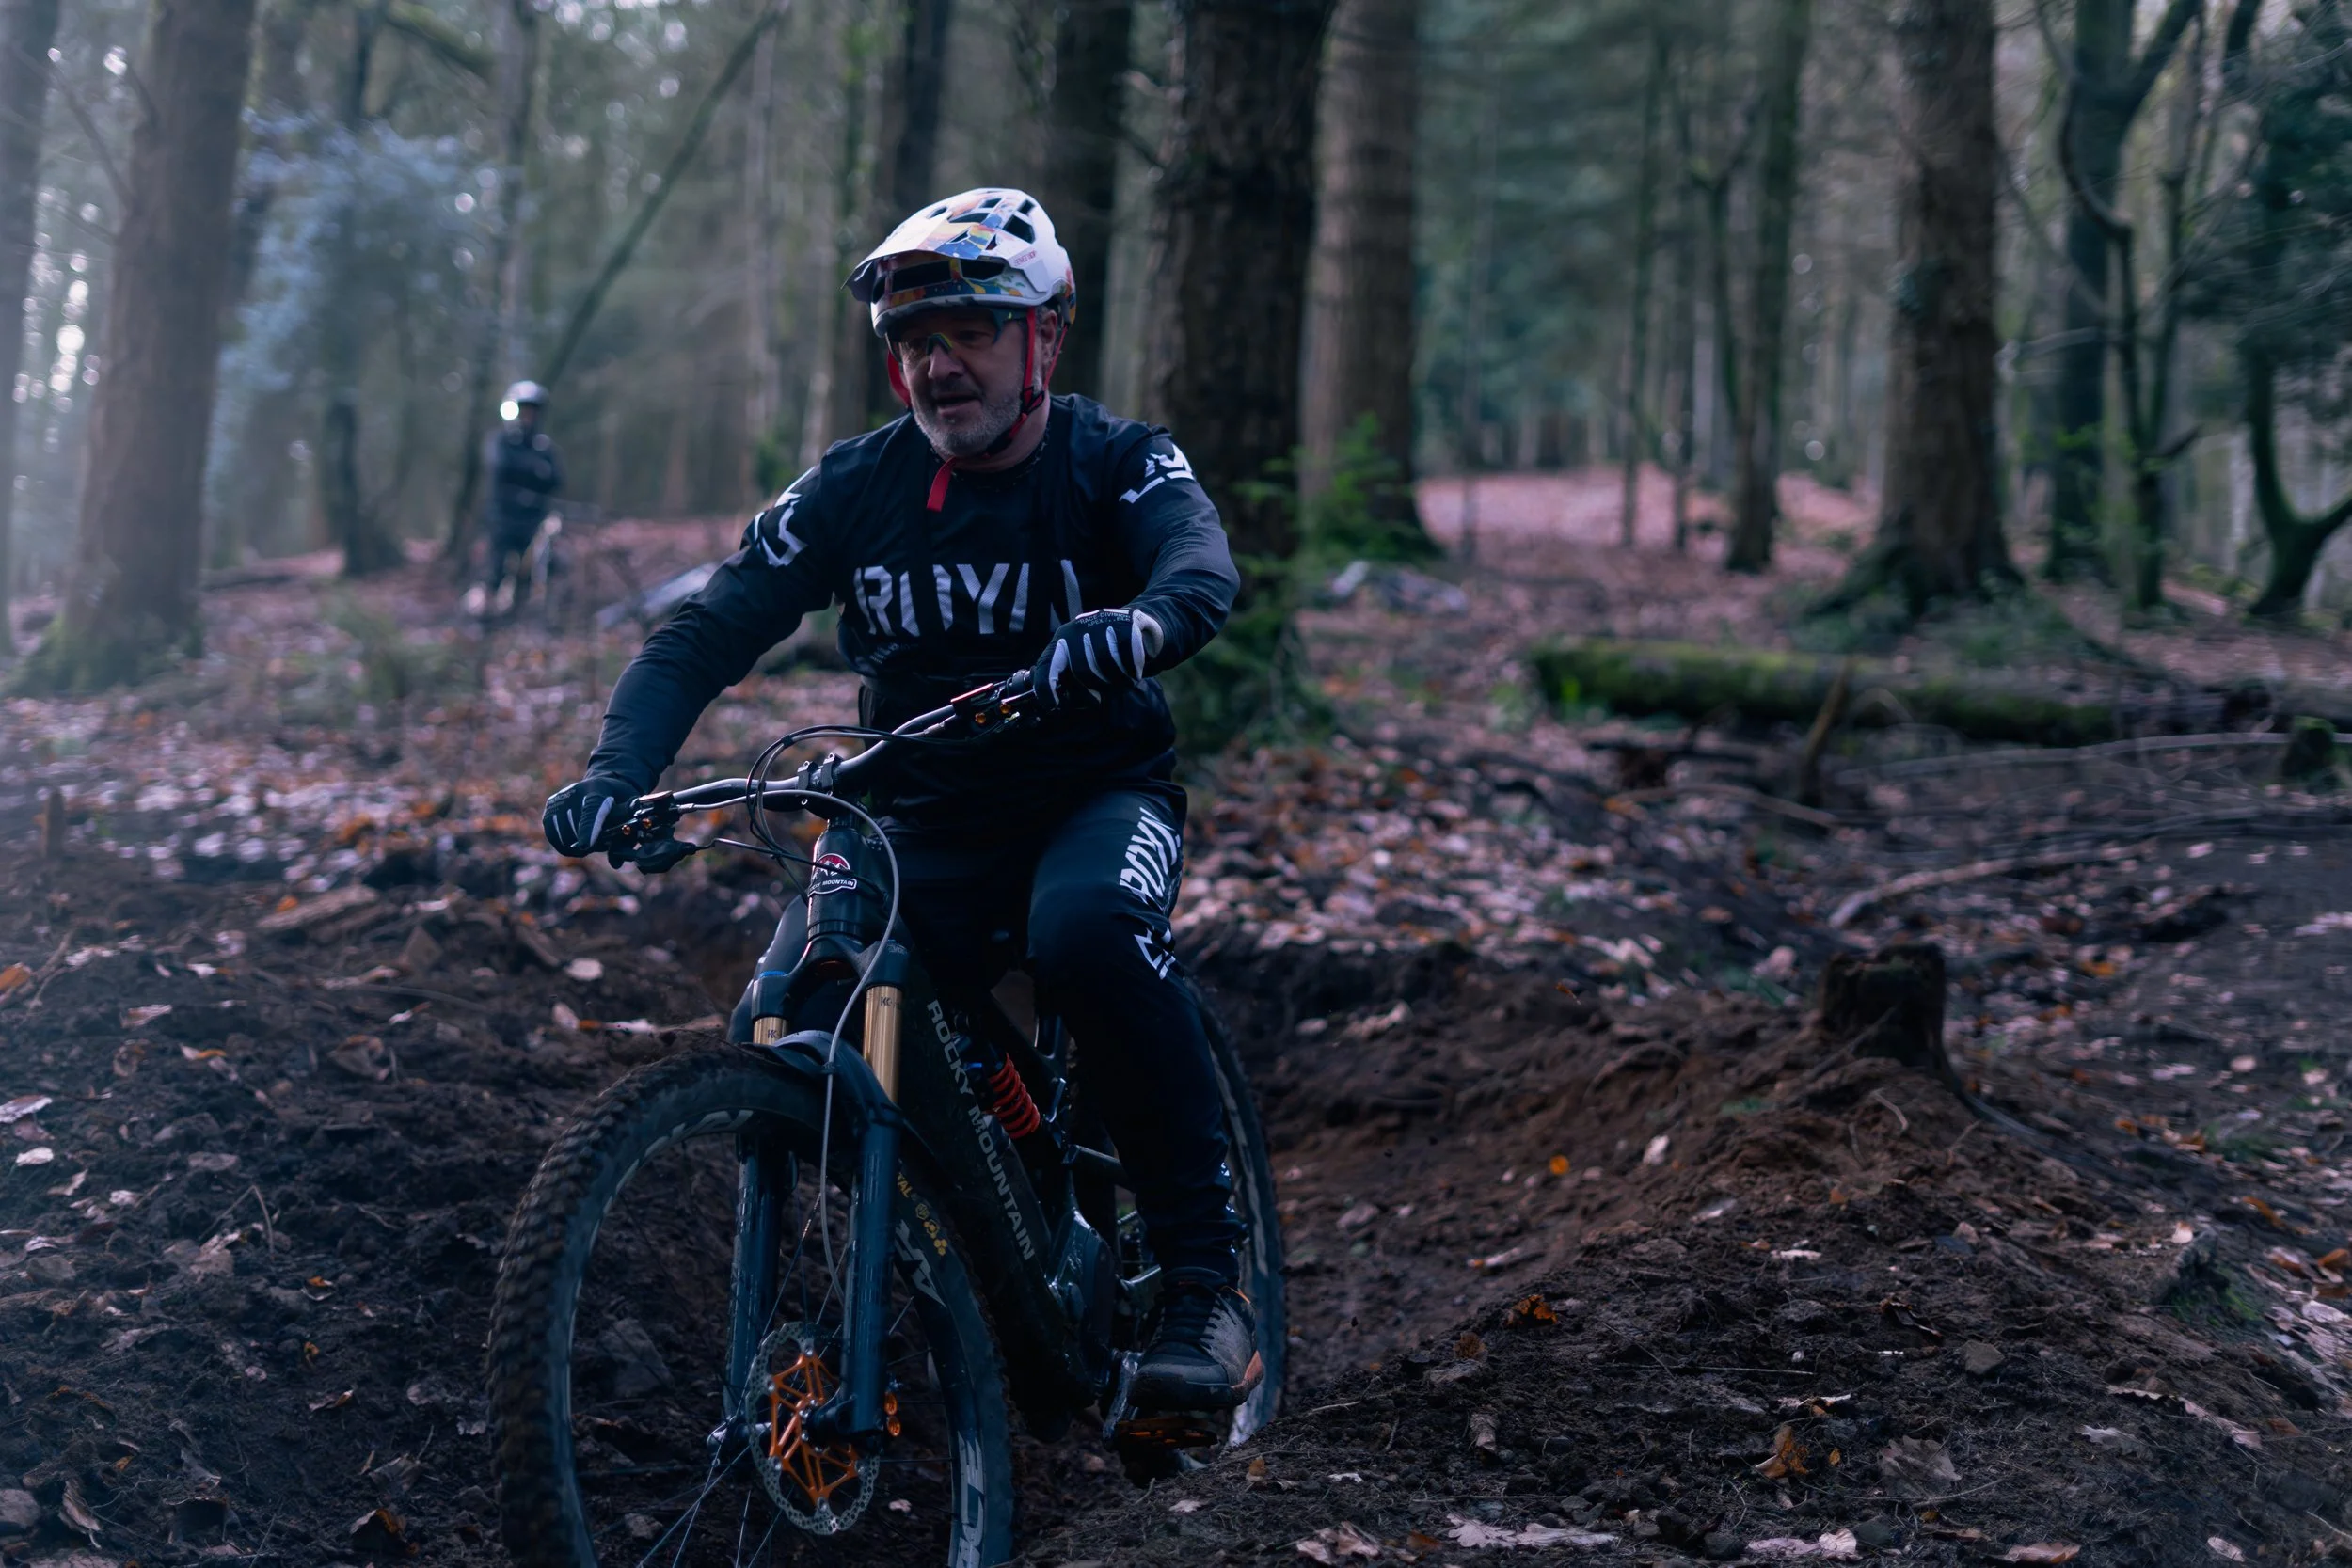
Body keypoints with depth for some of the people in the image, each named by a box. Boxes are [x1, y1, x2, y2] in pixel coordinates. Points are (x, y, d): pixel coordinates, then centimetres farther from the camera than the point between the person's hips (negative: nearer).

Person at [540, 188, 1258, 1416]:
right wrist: (618, 769, -25)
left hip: (1098, 798, -3)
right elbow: (707, 635, -5)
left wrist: (1134, 628, -55)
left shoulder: (1115, 465, -8)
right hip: (925, 821, 3)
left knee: (1089, 931, -37)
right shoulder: (854, 488, -2)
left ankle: (1204, 1270, -24)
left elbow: (1202, 566, -30)